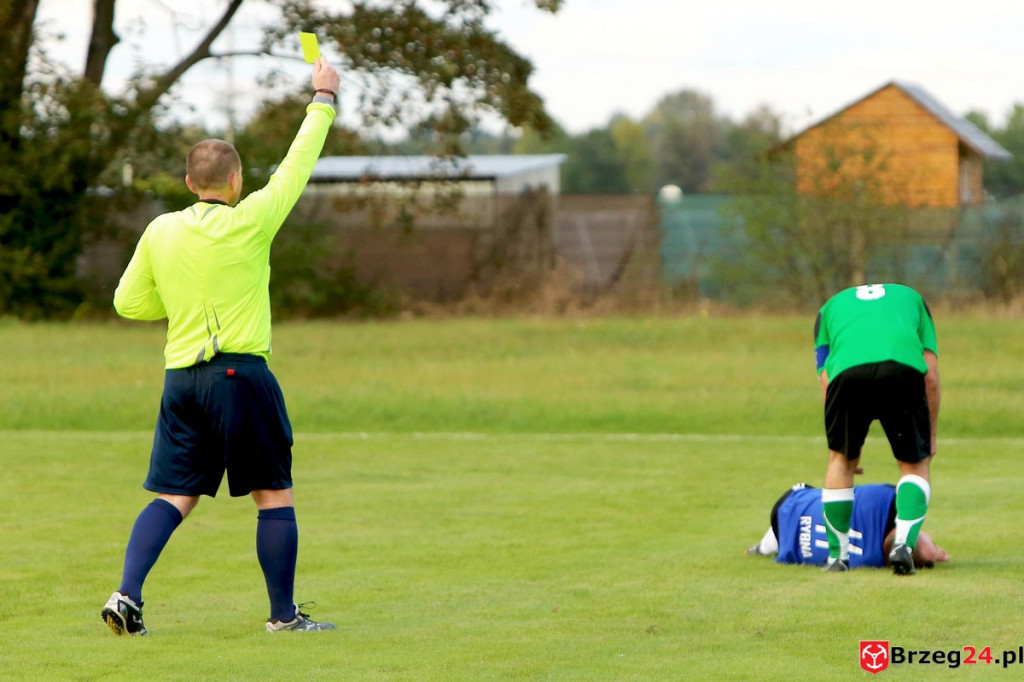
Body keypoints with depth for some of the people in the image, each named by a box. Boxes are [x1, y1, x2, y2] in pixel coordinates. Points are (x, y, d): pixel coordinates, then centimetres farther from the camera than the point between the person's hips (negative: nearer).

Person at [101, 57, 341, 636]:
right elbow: (297, 168, 3)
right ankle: (284, 614, 9)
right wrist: (323, 99, 14)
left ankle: (127, 594, -11)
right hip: (242, 374, -5)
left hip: (181, 377, 5)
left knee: (173, 497, 6)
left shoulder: (160, 232, 6)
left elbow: (128, 302, 14)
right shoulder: (249, 223, -7)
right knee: (275, 495, 6)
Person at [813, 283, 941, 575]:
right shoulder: (911, 298, 37)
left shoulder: (830, 307, 37)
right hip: (904, 369, -1)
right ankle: (904, 544, -1)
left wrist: (846, 447, 29)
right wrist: (931, 438, 29)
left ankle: (838, 556, 27)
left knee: (841, 460, 24)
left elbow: (826, 379, 25)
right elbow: (931, 377, 24)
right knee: (915, 464, 18)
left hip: (848, 371, 1)